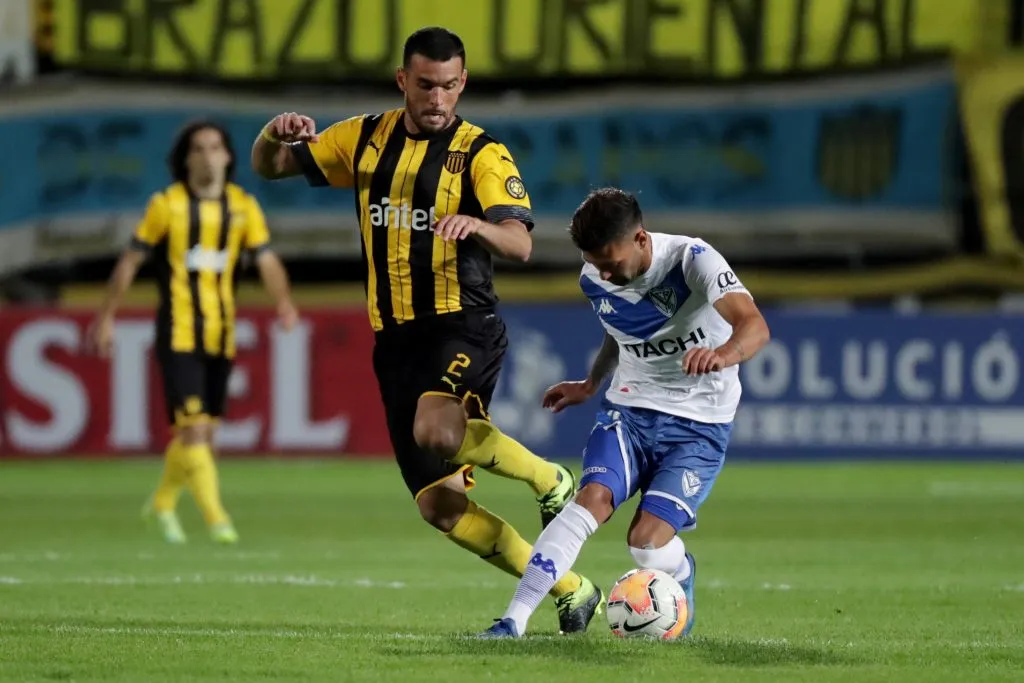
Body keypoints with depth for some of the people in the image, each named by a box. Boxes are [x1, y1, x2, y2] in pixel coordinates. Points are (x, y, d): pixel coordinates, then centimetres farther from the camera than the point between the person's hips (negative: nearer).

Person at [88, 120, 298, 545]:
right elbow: (131, 260, 2)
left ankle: (163, 503, 33)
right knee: (194, 427, -15)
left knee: (201, 430, 12)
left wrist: (283, 300, -23)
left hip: (220, 335, 4)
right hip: (178, 333, -4)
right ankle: (216, 519, -16)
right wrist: (107, 316, 2)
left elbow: (266, 259, -4)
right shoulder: (167, 204, -4)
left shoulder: (243, 206, 4)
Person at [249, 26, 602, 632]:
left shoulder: (482, 154, -4)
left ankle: (549, 480, -9)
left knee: (435, 429, -36)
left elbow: (519, 243, -18)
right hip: (396, 338, 5)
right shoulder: (367, 139, 10)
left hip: (463, 326, -5)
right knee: (439, 504, 0)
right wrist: (277, 134, -9)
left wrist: (477, 224, -41)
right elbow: (269, 167, 15)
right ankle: (571, 591, 11)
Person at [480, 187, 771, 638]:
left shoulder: (691, 260, -20)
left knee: (646, 541, -17)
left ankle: (681, 577, 20)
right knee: (594, 499, -24)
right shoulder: (595, 280, -2)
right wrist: (591, 385, 26)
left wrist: (724, 354, -56)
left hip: (697, 425, -4)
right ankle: (514, 619, -28)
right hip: (628, 409, 4)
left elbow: (754, 325, -36)